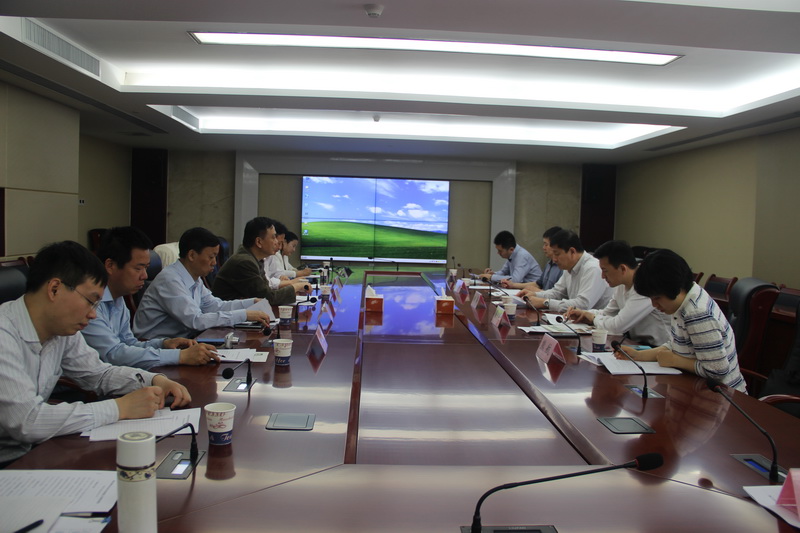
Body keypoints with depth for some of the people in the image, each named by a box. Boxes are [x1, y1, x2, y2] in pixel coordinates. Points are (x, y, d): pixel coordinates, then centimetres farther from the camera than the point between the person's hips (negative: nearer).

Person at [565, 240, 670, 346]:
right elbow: (608, 312, 21)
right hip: (634, 342, 8)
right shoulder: (622, 284, 6)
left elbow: (618, 326, -25)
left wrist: (594, 318, -6)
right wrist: (582, 313, 4)